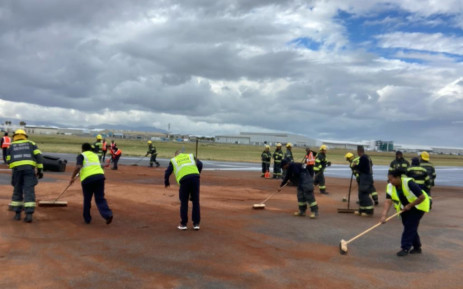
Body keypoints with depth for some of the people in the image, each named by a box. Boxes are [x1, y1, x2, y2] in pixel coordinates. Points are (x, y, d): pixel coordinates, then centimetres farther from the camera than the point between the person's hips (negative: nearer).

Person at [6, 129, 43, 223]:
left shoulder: (11, 146, 22)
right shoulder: (31, 143, 21)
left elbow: (8, 161, 18)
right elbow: (38, 156, 7)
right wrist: (40, 169, 5)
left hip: (17, 168, 1)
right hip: (29, 168, -1)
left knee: (17, 190, 16)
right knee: (29, 191, -2)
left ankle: (17, 213, 17)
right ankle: (29, 214, -10)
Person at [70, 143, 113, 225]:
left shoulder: (81, 156, 9)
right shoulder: (95, 155, 26)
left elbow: (78, 167, -9)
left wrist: (72, 177, 1)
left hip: (87, 178, -3)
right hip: (100, 176, 4)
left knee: (87, 200, 14)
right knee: (100, 198, 5)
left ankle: (87, 219, 24)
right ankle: (107, 214, -17)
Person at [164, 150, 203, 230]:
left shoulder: (173, 160, 23)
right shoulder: (190, 156, 26)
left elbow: (167, 172, 19)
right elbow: (200, 164, 11)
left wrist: (166, 182, 35)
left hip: (184, 179, -1)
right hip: (195, 177, 1)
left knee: (184, 202, 12)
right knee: (195, 201, 10)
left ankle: (183, 224, 16)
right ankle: (196, 224, 14)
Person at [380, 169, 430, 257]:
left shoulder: (409, 183, -31)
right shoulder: (390, 187, -15)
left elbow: (422, 197, -27)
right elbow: (388, 201, -23)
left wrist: (410, 205, -25)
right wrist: (384, 215, -34)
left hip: (418, 206, -6)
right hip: (405, 208, 6)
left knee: (410, 226, -13)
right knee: (408, 226, 9)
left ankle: (406, 248, -7)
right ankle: (417, 247, 25)